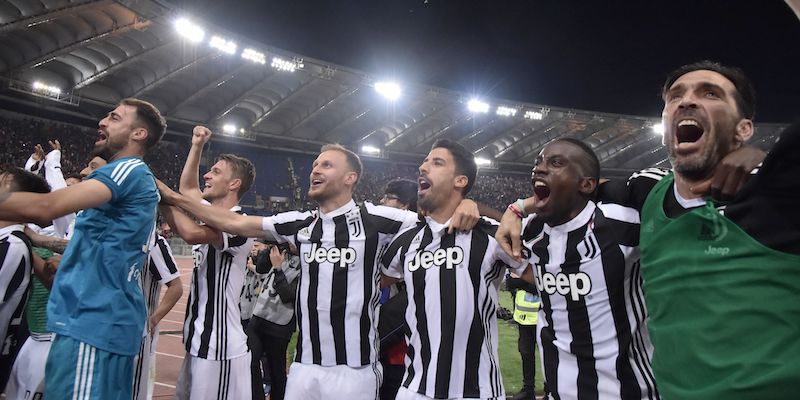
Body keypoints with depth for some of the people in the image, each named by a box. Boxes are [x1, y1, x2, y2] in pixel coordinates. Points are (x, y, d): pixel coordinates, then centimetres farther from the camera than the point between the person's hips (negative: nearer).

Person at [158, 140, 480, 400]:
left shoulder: (375, 219, -7)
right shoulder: (300, 224, 7)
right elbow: (235, 223, 8)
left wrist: (464, 205, -25)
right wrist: (173, 197, 6)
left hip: (354, 369, -4)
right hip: (304, 366, 5)